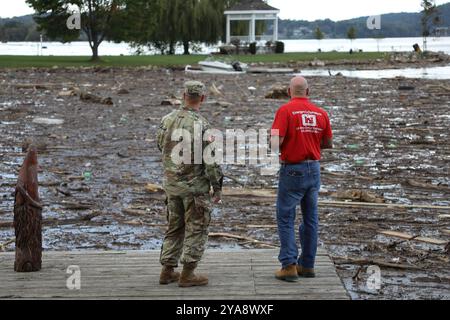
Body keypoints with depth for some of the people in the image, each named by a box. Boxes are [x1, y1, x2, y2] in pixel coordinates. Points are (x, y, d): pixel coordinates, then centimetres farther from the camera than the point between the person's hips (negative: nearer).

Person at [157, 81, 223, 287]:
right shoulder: (201, 125, -18)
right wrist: (217, 187, -8)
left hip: (171, 184, 6)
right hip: (195, 186, -6)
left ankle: (167, 271, 19)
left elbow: (161, 146, 16)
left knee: (174, 228, 16)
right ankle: (187, 274, 3)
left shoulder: (167, 120, 0)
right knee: (196, 229, 4)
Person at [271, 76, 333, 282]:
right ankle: (307, 265, 18)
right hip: (314, 169, 5)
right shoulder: (320, 113, 2)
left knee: (286, 218, 2)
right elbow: (328, 144, 9)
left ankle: (289, 266, -5)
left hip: (292, 170, -5)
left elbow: (276, 141, -19)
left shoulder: (286, 110, -12)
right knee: (310, 218, 13)